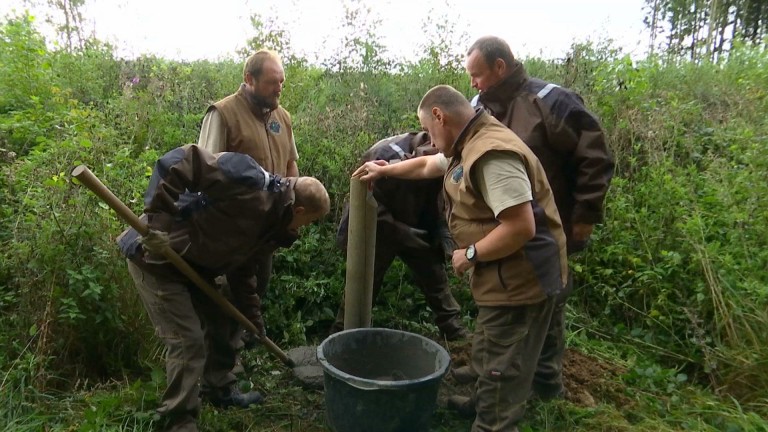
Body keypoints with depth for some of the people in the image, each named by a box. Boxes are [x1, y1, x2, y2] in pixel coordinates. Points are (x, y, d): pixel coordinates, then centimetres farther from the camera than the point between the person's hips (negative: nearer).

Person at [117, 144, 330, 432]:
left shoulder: (271, 224, 5)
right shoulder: (249, 180, -26)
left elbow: (241, 270, 15)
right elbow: (179, 162, -31)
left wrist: (254, 321, 20)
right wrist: (156, 221, -34)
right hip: (155, 257, -9)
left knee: (218, 322, 19)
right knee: (188, 340, -7)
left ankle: (220, 389, 40)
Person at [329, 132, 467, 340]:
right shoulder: (387, 156, -29)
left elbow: (430, 200, 7)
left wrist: (440, 230, -6)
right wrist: (401, 232, -25)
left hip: (413, 228, 6)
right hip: (377, 230, -6)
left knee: (435, 275, 7)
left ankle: (455, 331, 21)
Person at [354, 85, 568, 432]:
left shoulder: (492, 154, -27)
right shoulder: (468, 147, 8)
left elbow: (521, 227, -32)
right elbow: (426, 165, 27)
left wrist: (470, 254, -20)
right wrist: (384, 171, 34)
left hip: (520, 280, -11)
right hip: (503, 277, 11)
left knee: (501, 366, 4)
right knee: (490, 354, 29)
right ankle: (483, 403, 50)